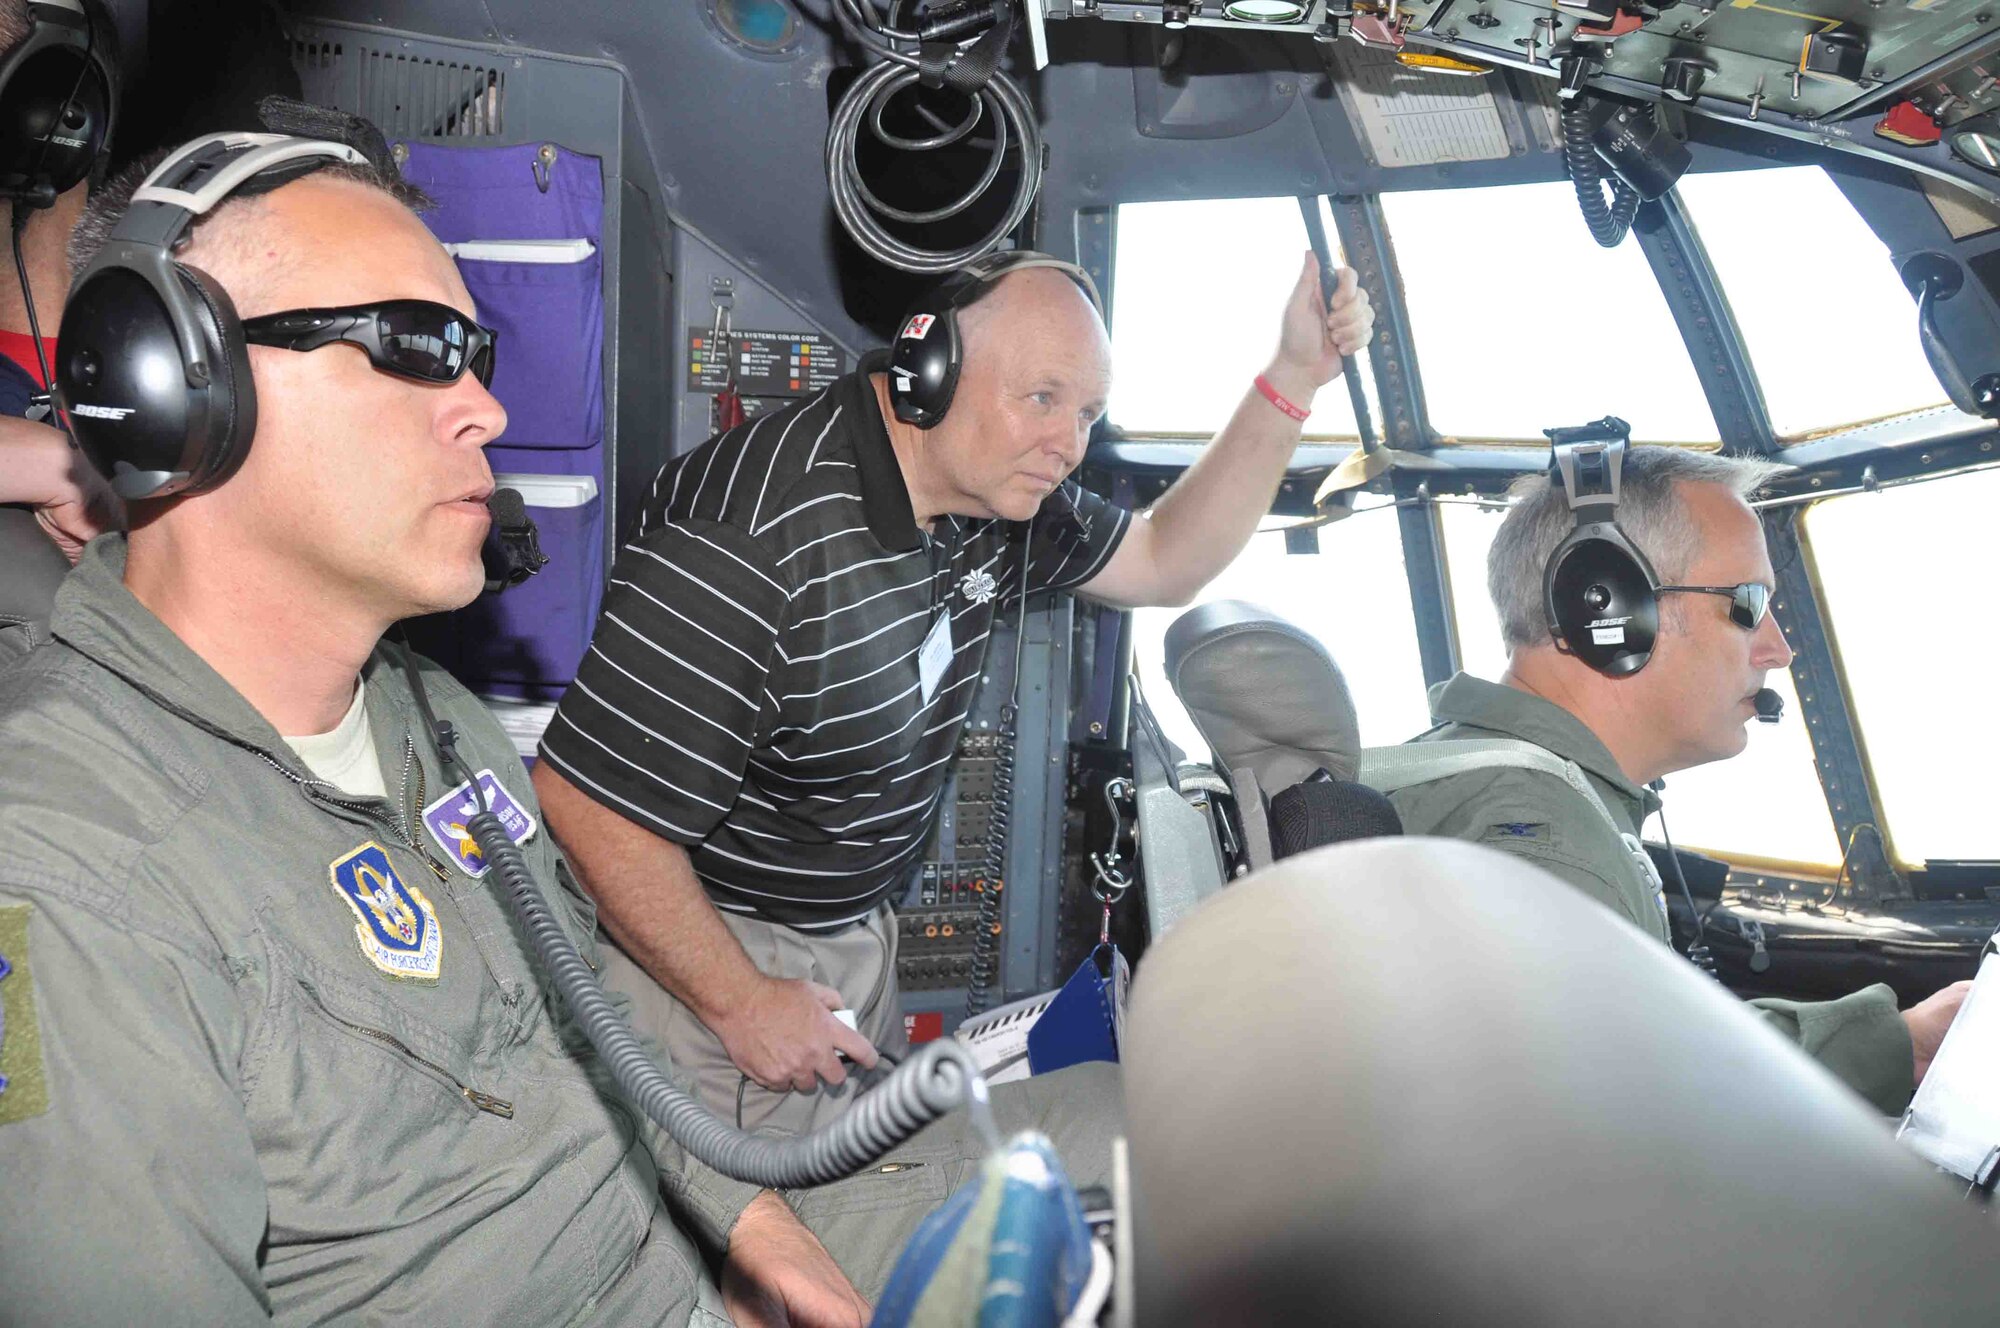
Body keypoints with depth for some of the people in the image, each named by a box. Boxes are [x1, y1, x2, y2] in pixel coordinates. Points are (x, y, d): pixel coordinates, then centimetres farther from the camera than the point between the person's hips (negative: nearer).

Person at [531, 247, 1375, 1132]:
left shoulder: (994, 496, -2)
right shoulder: (757, 529, -31)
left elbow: (1166, 563, 8)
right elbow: (589, 800, -29)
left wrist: (1293, 377, -1)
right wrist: (741, 1004, -18)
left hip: (854, 925, 8)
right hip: (711, 951, -8)